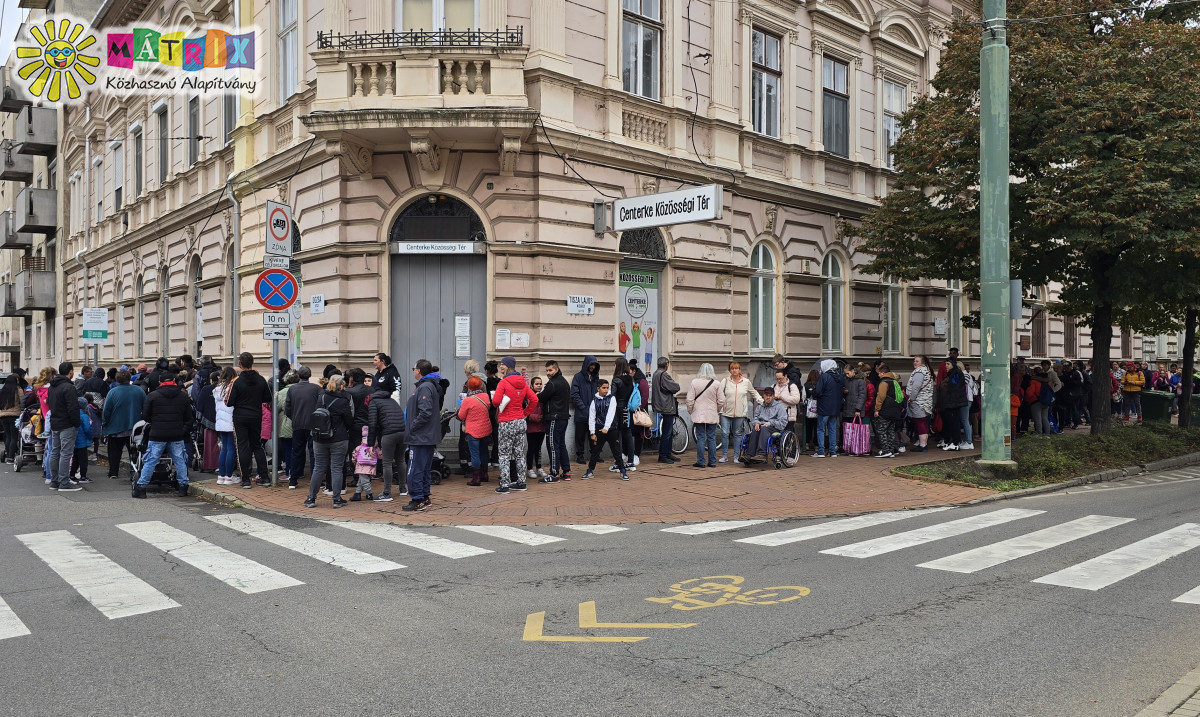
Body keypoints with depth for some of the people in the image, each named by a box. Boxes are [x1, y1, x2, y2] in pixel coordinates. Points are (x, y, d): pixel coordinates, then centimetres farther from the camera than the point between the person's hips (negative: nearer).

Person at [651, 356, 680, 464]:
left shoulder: (656, 374, 14)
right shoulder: (663, 375, -18)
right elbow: (676, 388, -18)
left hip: (662, 407, 10)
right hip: (667, 407, -10)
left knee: (669, 432, 16)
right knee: (666, 433, -5)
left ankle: (667, 454, 22)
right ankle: (662, 456, -1)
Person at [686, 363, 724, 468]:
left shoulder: (694, 382, -7)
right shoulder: (716, 384, -4)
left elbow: (690, 400, -6)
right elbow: (721, 401, -1)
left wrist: (690, 411, 10)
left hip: (699, 415, -1)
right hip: (712, 416, 1)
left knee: (700, 438, 2)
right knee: (712, 438, 8)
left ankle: (701, 462, 3)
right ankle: (712, 462, 11)